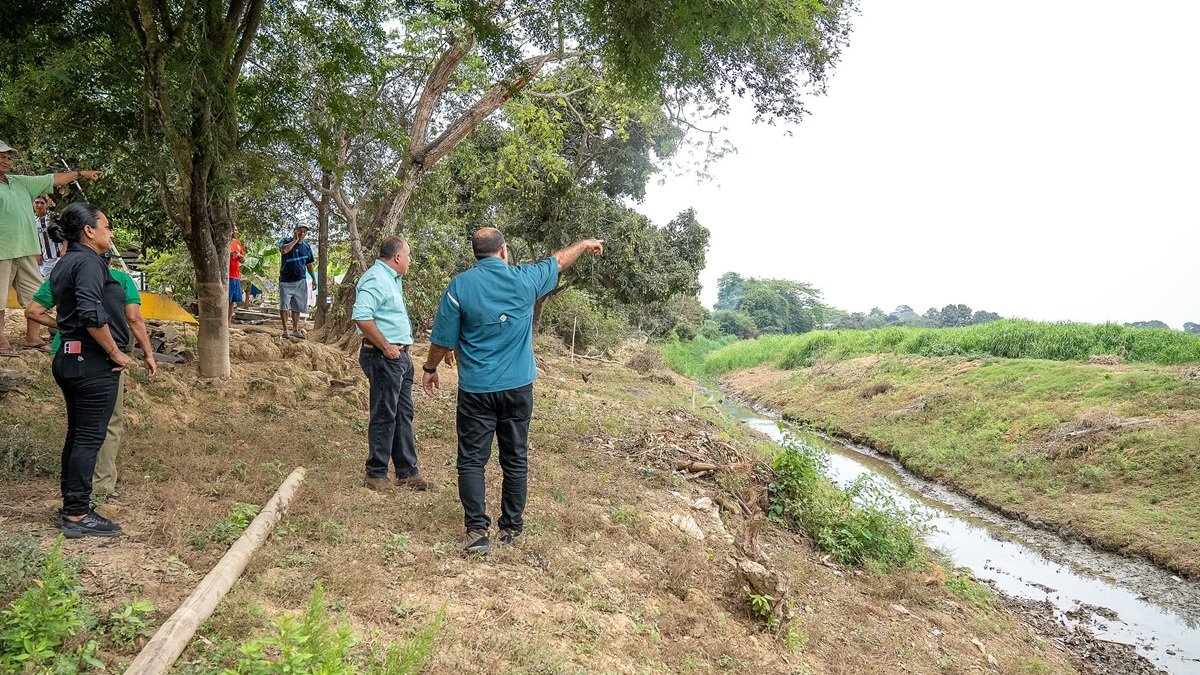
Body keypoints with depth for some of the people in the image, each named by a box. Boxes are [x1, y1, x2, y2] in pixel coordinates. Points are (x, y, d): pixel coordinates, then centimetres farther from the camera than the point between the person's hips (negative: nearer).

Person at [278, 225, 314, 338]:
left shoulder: (307, 247, 12)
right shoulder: (285, 242, -1)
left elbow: (309, 264, 20)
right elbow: (284, 250, -26)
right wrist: (295, 240, -15)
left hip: (300, 281, 4)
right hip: (286, 280, -3)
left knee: (296, 307, 8)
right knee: (284, 306, -7)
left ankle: (295, 329, 15)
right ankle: (285, 329, -1)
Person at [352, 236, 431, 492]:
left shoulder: (392, 278, 16)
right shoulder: (375, 279, -16)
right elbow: (361, 316, -29)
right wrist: (386, 346, -22)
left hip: (400, 356, 10)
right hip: (384, 357, -10)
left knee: (403, 415, 14)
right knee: (384, 416, -1)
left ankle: (407, 472, 24)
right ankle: (375, 475, 12)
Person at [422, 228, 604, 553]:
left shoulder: (460, 285, -7)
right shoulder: (524, 279, -3)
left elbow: (443, 340, -3)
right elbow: (558, 261, 16)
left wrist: (430, 369, 15)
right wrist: (585, 244, 34)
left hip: (476, 389, -2)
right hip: (518, 388, 2)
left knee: (472, 459, 6)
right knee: (516, 460, 11)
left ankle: (477, 529, 0)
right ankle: (511, 527, 19)